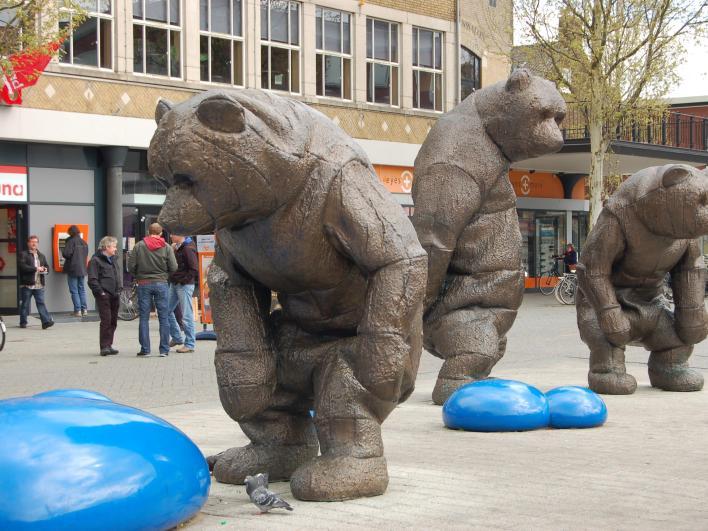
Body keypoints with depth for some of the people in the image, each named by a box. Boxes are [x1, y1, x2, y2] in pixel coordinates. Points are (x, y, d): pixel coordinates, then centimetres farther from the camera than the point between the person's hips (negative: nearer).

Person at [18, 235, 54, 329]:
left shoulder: (41, 256, 19)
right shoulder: (23, 255, -1)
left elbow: (47, 267, 21)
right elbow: (23, 267, -14)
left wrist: (45, 269, -3)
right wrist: (36, 268, -17)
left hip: (39, 285, 4)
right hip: (27, 285, -4)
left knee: (41, 303, -5)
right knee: (25, 304, 5)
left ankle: (46, 322, -13)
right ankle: (23, 322, 15)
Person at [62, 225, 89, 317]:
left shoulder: (71, 241, -13)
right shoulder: (84, 242, 9)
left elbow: (66, 253, -20)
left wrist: (63, 251, 0)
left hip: (73, 269, -7)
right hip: (82, 268, 7)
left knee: (74, 290, -2)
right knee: (82, 289, 14)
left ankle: (78, 310, -6)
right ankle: (84, 309, 13)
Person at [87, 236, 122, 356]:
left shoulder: (113, 259, 19)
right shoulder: (96, 260, -6)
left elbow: (119, 275, 28)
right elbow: (92, 280, -12)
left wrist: (119, 289, 16)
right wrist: (100, 292, -16)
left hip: (115, 296, 8)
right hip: (104, 296, -8)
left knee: (113, 321, 9)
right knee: (106, 321, -11)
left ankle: (108, 345, 16)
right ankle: (104, 347, -8)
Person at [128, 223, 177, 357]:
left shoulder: (139, 246, -2)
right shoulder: (166, 247, -2)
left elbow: (131, 266, -3)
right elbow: (173, 267, -4)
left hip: (144, 284, 0)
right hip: (161, 284, 0)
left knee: (144, 318, 6)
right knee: (164, 318, 5)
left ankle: (145, 349, 4)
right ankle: (164, 349, 3)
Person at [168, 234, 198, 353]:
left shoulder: (188, 249, -15)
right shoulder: (177, 247, 13)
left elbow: (194, 269, -19)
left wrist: (182, 280, -18)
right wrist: (173, 278, 7)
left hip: (184, 285, -9)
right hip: (174, 284, 9)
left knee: (187, 315, -3)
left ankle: (190, 344, 4)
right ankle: (176, 338, 24)